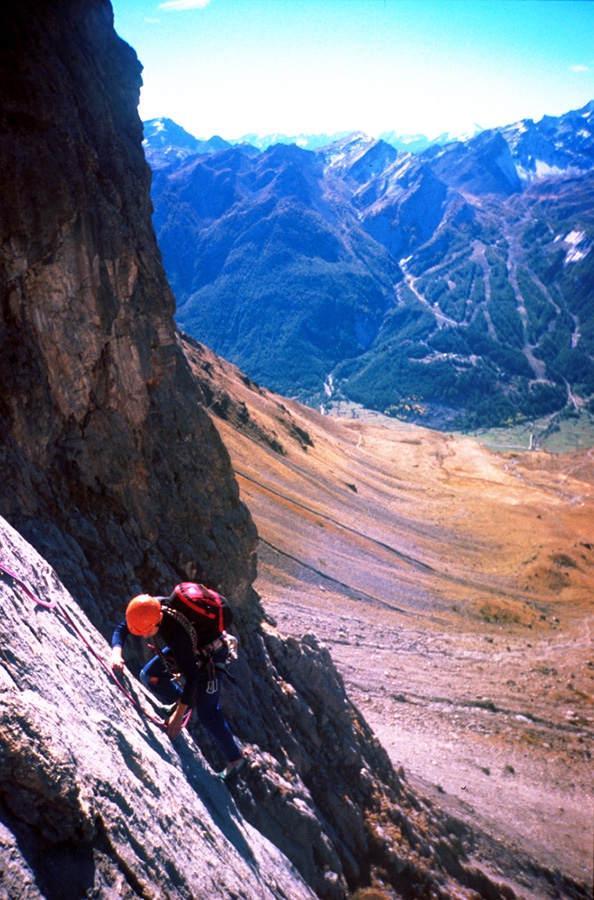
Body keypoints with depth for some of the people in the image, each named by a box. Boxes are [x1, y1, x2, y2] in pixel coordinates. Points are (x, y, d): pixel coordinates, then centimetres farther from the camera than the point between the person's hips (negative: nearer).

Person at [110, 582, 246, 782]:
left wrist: (179, 714, -33)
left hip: (208, 655, -7)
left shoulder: (177, 633, -41)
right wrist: (117, 653, -31)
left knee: (207, 713, -3)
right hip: (190, 645, 7)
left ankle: (235, 759, 16)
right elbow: (121, 629, -12)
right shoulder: (150, 608, -24)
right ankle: (182, 702, 31)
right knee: (149, 676, 6)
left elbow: (191, 675, -36)